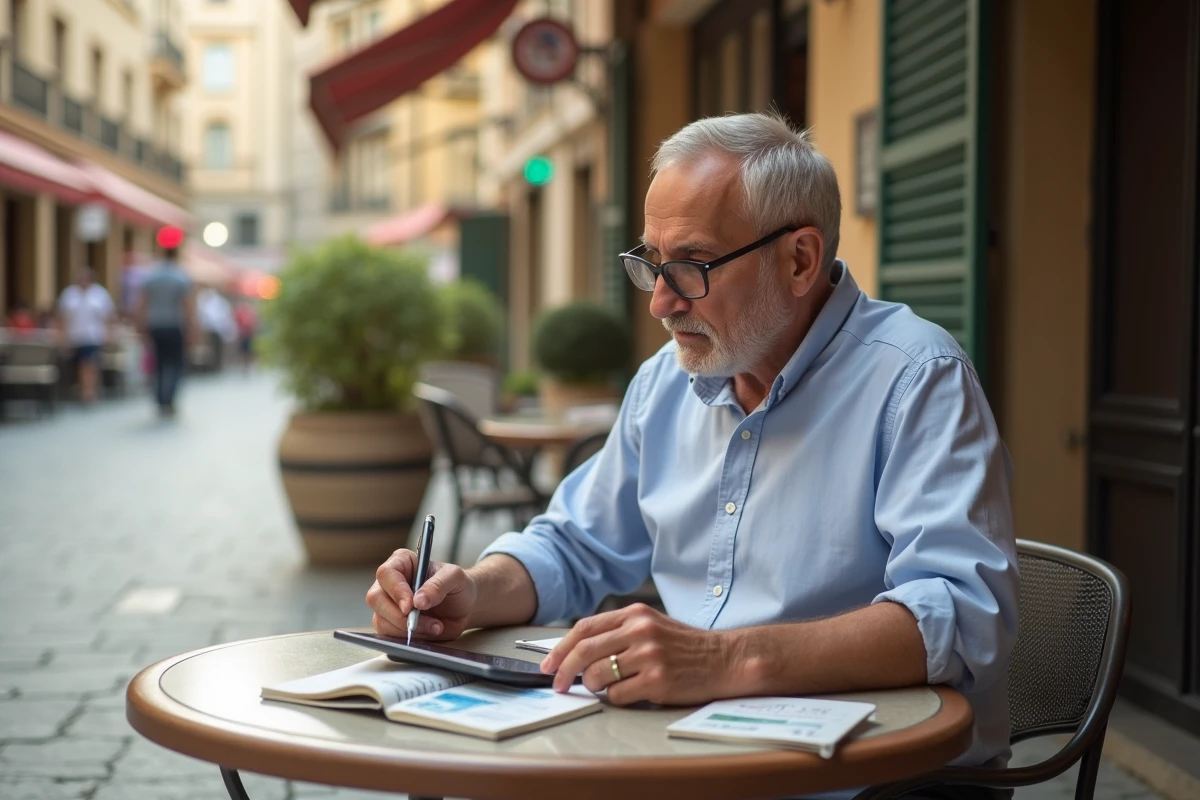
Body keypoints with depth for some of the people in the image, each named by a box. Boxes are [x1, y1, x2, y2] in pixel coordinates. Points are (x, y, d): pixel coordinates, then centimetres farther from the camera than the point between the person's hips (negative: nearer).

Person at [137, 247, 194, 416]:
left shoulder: (150, 277, 4)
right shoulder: (182, 278, -6)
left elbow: (141, 304, 3)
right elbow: (188, 305, -10)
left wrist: (142, 326, 9)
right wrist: (191, 327, -5)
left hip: (155, 327, 4)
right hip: (175, 326, -4)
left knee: (159, 365, 11)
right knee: (176, 365, 3)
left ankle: (161, 404, 9)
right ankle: (169, 401, -13)